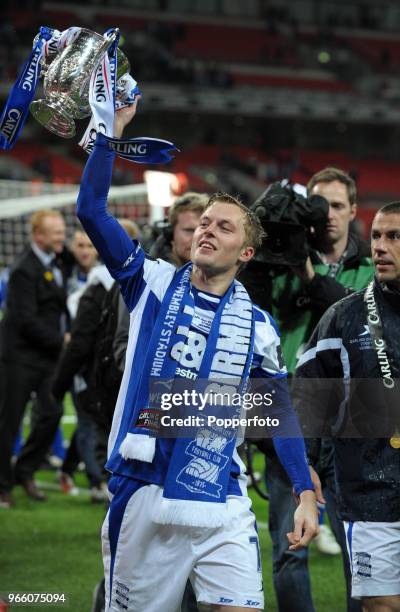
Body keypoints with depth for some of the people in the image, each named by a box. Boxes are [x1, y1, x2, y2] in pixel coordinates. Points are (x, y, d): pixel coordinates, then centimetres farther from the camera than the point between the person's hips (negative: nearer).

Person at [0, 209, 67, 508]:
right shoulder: (24, 270, -16)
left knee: (52, 412, -1)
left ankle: (25, 471, 17)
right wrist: (60, 341, -15)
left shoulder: (54, 264, 12)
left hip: (49, 355, 8)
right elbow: (26, 320, -19)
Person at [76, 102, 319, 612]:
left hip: (221, 507, 1)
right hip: (143, 498, -1)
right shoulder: (153, 285, 4)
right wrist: (112, 128, -9)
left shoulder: (257, 325, 8)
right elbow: (91, 210, -4)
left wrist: (306, 493, 7)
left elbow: (281, 413, 15)